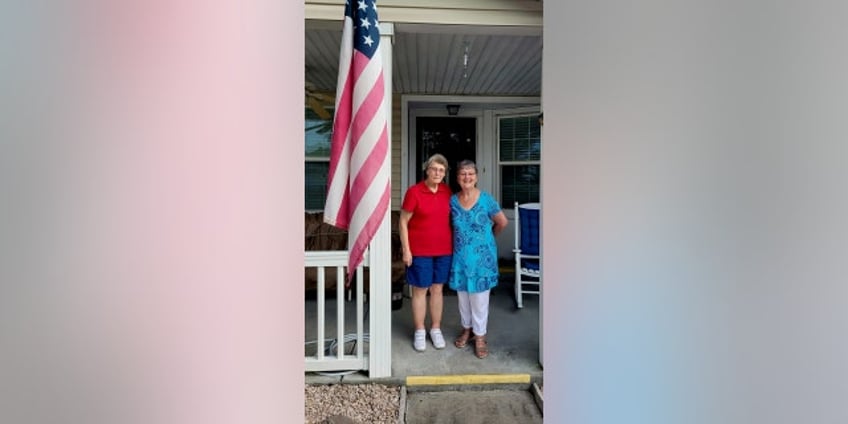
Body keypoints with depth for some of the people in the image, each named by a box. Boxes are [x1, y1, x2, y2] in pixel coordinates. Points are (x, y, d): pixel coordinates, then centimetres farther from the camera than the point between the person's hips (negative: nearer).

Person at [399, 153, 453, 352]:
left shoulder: (447, 191, 2)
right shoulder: (414, 191, -11)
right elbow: (403, 222, -8)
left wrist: (453, 244, 9)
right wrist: (406, 250, -11)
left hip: (444, 250, 4)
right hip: (420, 251, -4)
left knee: (437, 289, 15)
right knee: (419, 290, 8)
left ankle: (436, 329, 30)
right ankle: (419, 332, 26)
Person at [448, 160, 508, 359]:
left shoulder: (486, 199, -11)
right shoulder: (452, 200, -3)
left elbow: (502, 222, 1)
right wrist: (460, 238, 8)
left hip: (482, 256, -3)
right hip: (460, 256, 3)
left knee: (479, 297, 6)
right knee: (462, 295, 15)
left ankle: (480, 336, 23)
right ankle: (467, 329, 36)